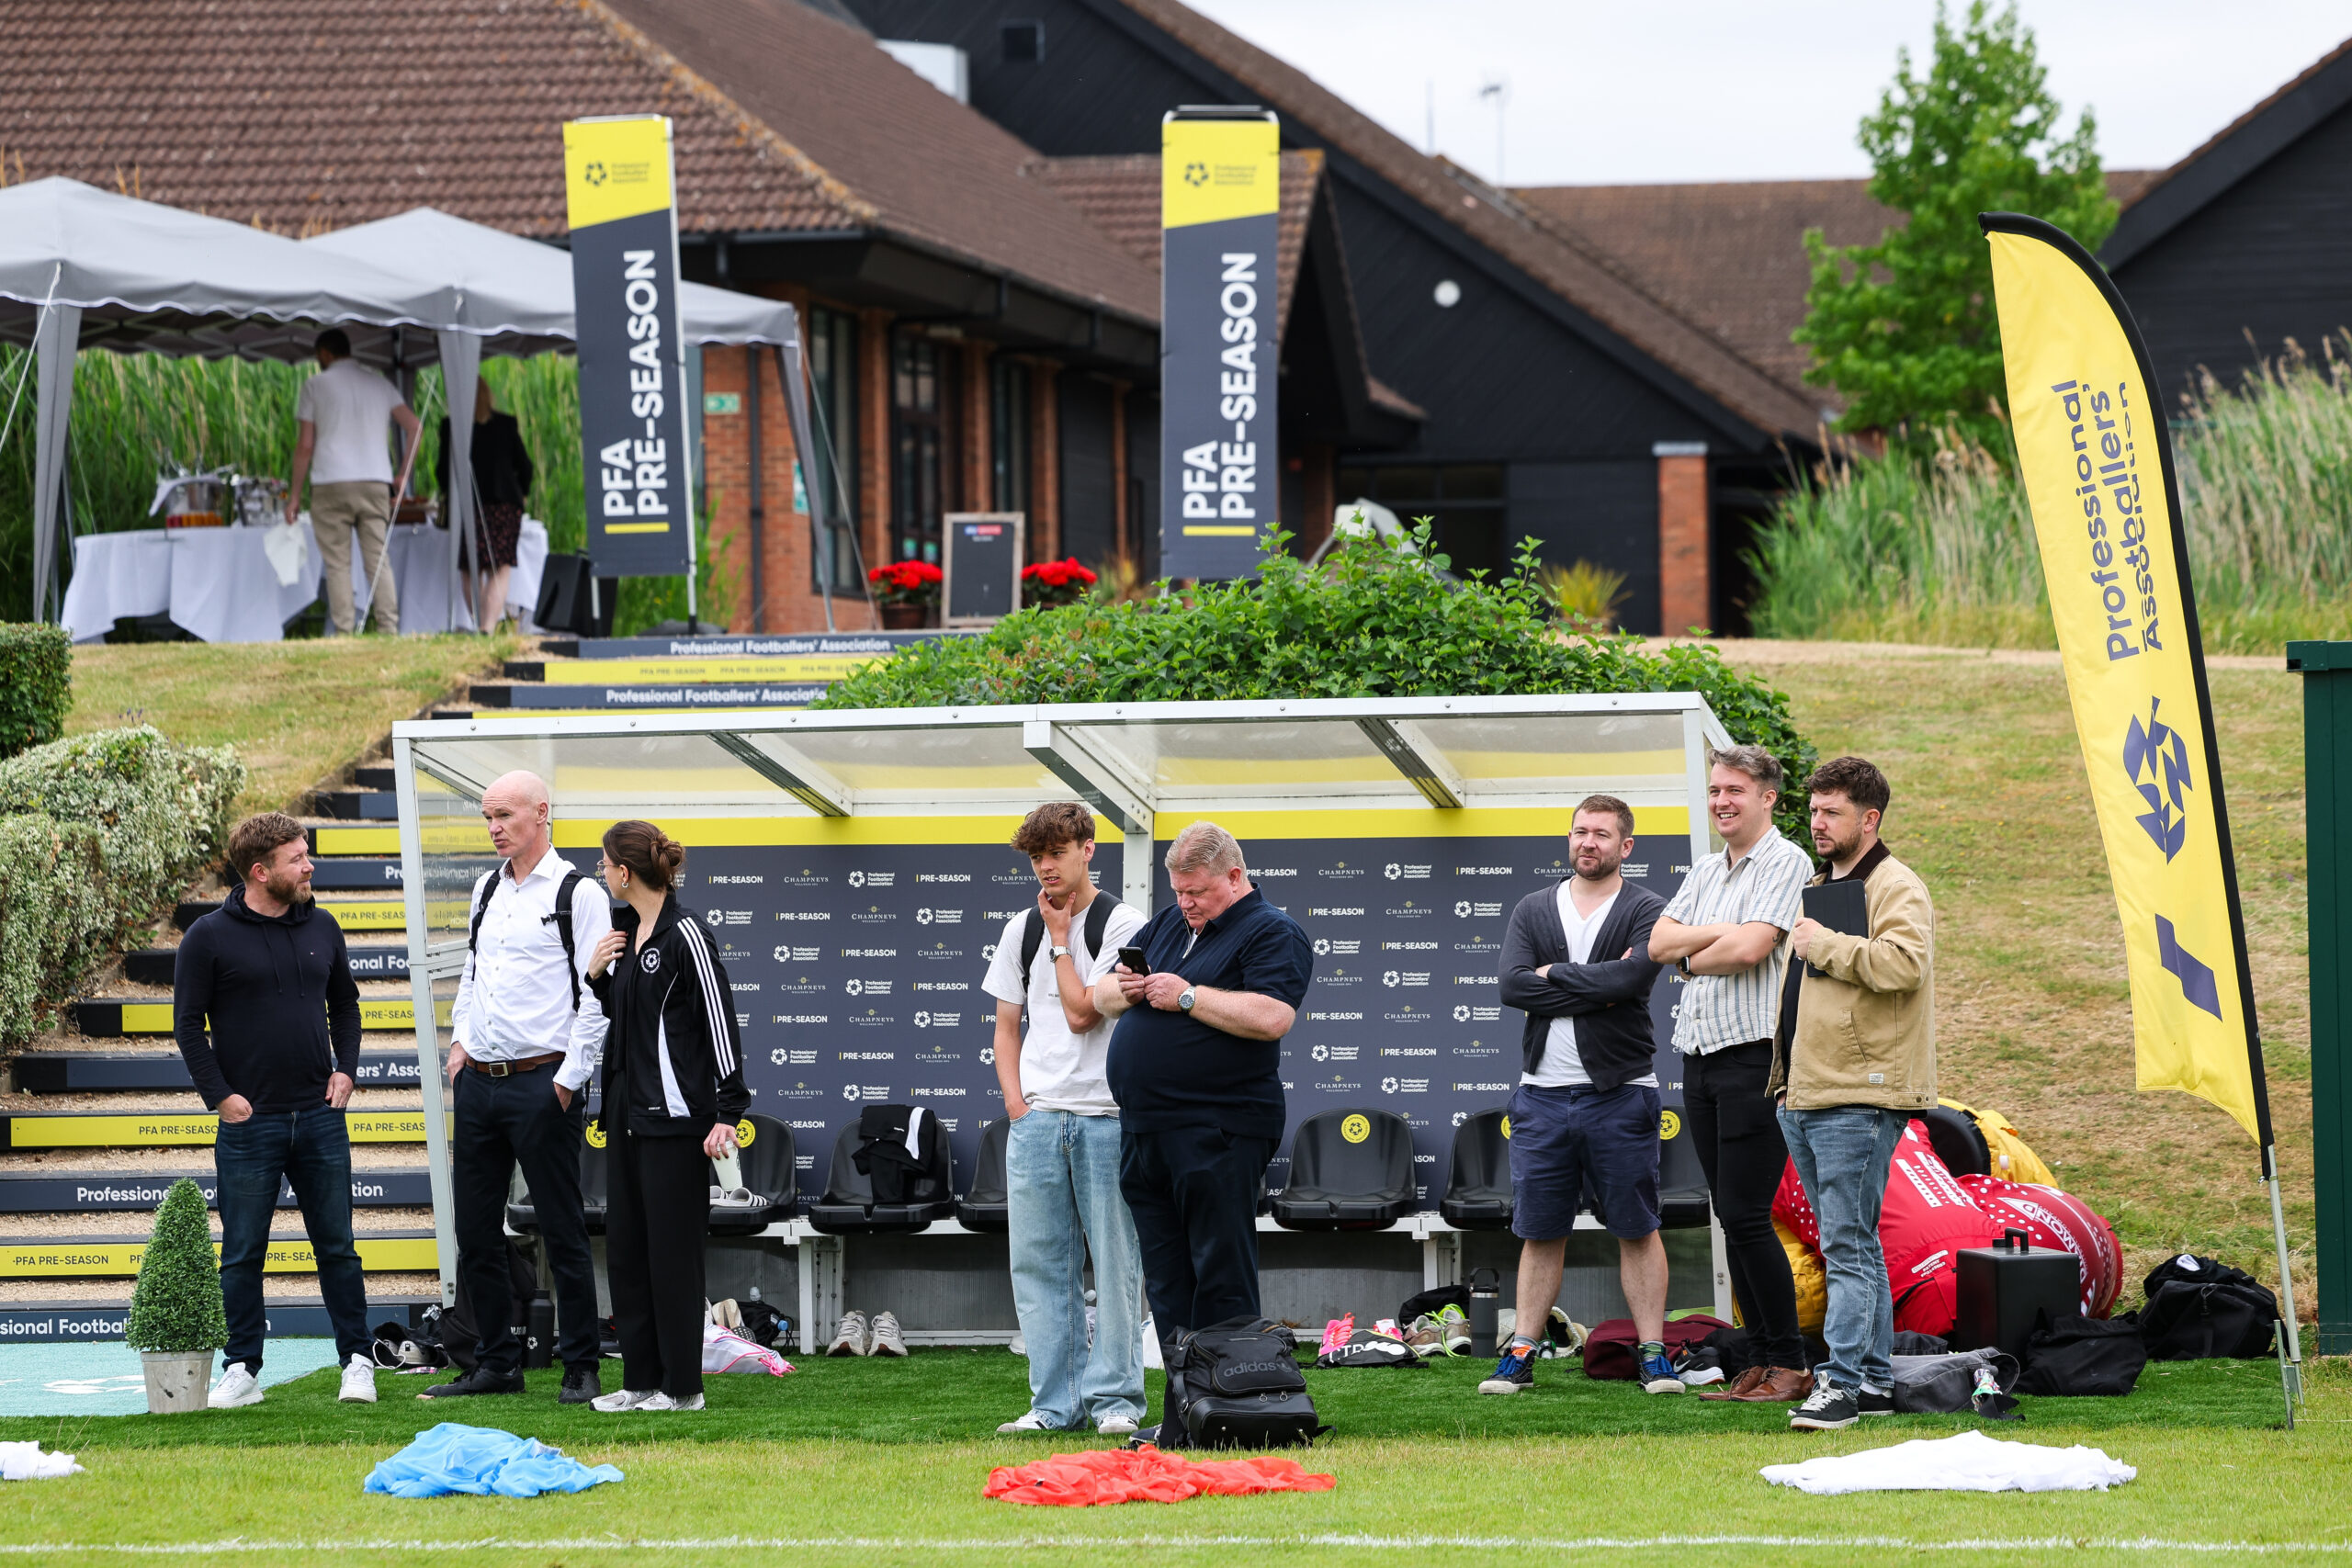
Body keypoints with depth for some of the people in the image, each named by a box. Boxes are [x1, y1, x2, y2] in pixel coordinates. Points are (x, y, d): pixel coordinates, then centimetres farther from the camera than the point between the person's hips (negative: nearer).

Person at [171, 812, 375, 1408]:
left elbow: (345, 1005, 19)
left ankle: (358, 1360, 12)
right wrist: (219, 1095, -8)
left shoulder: (321, 928, 8)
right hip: (249, 1121, -3)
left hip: (320, 1115, 3)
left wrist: (345, 1069, 6)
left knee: (337, 1246, 6)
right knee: (243, 1254, 2)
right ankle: (242, 1371, 9)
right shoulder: (210, 938, -5)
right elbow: (188, 1023, -2)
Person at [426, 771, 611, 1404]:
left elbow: (596, 995, -9)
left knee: (562, 1231, -3)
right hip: (478, 1084, 7)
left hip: (542, 1084, -7)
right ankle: (497, 1363, 18)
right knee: (476, 1231, 9)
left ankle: (581, 1368, 4)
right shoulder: (487, 889, 15)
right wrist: (460, 1041, 12)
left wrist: (568, 1080, -12)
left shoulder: (578, 894, -6)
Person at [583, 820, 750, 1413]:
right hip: (630, 1109, 9)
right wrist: (596, 975, 3)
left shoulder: (683, 932, -13)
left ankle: (682, 1385, 2)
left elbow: (720, 1019, -15)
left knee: (672, 1248, -4)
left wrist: (728, 1112, -19)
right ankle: (641, 1380, 16)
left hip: (675, 1114, -9)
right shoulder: (628, 932, 13)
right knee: (625, 1246, 10)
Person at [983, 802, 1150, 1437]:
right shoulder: (1021, 930, 14)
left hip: (1106, 1115, -5)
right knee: (1040, 1264, 4)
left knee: (1115, 1261, -3)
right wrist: (1015, 1097, 4)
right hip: (1036, 1116, 5)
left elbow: (1082, 1013, -11)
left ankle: (1115, 1398, 2)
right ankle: (1055, 1402, 9)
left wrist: (1060, 939, -3)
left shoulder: (1123, 926, -2)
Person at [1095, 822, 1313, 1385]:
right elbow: (1101, 998, 23)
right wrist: (1125, 989, 0)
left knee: (1222, 1283, -7)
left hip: (1217, 1134, -8)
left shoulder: (1272, 932, -4)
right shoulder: (1169, 924, 20)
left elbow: (1271, 1017, -20)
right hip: (1145, 1129, 8)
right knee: (1167, 1289, 10)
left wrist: (1186, 995, -15)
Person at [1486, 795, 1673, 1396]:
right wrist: (1597, 988, -10)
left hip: (1619, 1092, -3)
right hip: (1542, 1093, 3)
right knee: (1539, 1231, 6)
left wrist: (1555, 974, -8)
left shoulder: (1646, 911, 1)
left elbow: (1632, 976, -17)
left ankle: (1654, 1355, 4)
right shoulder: (1533, 911, 11)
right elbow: (1512, 986, -4)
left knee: (1636, 1229, 0)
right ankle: (1521, 1355, 9)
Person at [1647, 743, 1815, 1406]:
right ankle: (1761, 1362, 11)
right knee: (1731, 1216, 8)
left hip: (1754, 1055, -8)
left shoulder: (1785, 864, -7)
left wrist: (1693, 958, 0)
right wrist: (1722, 933, -8)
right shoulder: (1707, 870, 18)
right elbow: (1660, 942, 8)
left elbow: (1750, 949, -18)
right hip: (1701, 1054, 8)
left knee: (1746, 1215, -11)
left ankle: (1790, 1366, -6)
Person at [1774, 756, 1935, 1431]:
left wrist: (1826, 944, -15)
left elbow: (1901, 964, -25)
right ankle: (1875, 1380, 17)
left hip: (1859, 1097, -9)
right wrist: (1783, 1076, 24)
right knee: (1854, 1244, 12)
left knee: (1847, 1245, -11)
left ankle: (1841, 1382, -13)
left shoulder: (1896, 888, -7)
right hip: (1804, 1096, 9)